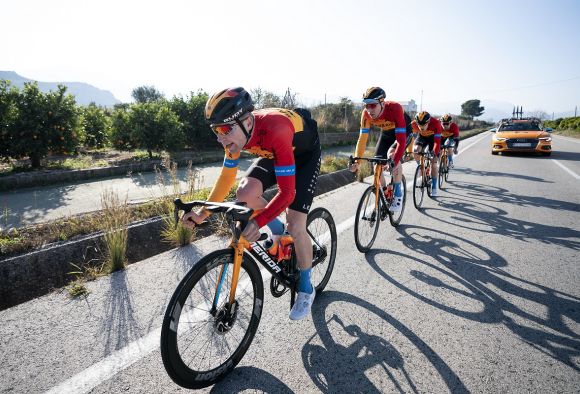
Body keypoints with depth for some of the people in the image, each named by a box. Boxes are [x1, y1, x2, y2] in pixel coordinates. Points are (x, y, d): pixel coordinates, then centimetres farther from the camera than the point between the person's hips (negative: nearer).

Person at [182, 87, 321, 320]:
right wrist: (203, 213, -16)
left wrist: (259, 221, -51)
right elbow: (226, 177, -10)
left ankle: (306, 289, 8)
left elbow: (287, 192, -40)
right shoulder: (236, 134, -21)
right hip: (273, 153, 6)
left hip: (305, 153, -5)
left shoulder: (274, 131, -41)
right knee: (245, 193, -22)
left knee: (295, 226, -16)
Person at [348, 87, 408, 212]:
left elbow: (401, 139, -42)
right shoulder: (366, 114, -26)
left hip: (403, 131, -5)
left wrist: (396, 161, -52)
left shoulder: (395, 109, -39)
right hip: (386, 133, 5)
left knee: (392, 155, -31)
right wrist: (356, 160, -29)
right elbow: (362, 138, -22)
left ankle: (398, 194, -17)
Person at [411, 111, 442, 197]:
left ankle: (434, 188, 3)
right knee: (415, 150, -31)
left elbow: (437, 141, -37)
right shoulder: (414, 124, -31)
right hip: (421, 137, 2)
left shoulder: (435, 123, -37)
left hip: (433, 137, -2)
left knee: (433, 163, -6)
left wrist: (435, 153, -47)